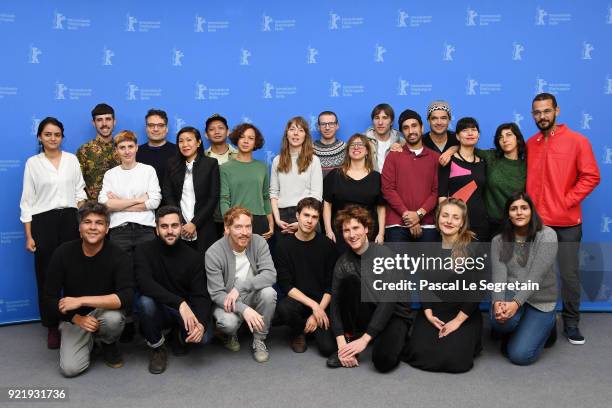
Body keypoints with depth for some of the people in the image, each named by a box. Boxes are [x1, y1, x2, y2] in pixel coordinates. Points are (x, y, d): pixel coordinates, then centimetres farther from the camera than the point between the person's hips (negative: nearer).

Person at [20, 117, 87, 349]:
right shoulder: (33, 163, 2)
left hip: (70, 219, 1)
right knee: (47, 275, 4)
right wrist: (29, 236, -3)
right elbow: (27, 201, 2)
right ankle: (52, 326, 15)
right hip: (43, 222, -1)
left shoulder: (72, 159, 7)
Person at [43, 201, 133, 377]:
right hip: (74, 318, 1)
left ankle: (108, 344, 1)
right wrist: (77, 319, -22)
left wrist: (82, 300, -33)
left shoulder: (118, 256, -18)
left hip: (105, 312, -1)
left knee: (114, 317, -36)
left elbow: (126, 298, -30)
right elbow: (50, 298, -8)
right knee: (70, 368, -18)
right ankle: (89, 339, 16)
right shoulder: (63, 253, -12)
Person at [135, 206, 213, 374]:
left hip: (186, 310, 1)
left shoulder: (194, 257, -8)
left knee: (203, 336, -27)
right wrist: (180, 303, -40)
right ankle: (157, 348, -5)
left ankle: (178, 335, 12)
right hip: (157, 310, 0)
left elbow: (201, 296, -13)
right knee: (145, 301, -34)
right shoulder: (144, 251, -12)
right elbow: (145, 284, -28)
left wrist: (201, 322, -34)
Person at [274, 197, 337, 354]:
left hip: (322, 303, 0)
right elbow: (286, 285, -9)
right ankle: (299, 331, 2)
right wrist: (313, 305, -19)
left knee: (328, 347, -19)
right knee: (283, 308, -34)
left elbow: (331, 285, -2)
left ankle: (313, 325, 17)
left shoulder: (327, 245, -1)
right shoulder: (284, 246, -3)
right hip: (297, 299, 0)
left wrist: (319, 311, -12)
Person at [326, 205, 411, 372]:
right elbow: (335, 302, -9)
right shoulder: (342, 262, -2)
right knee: (349, 279, -24)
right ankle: (350, 340, -12)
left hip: (393, 314, -3)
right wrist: (341, 342, -24)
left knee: (383, 359, -32)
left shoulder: (384, 254, -14)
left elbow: (389, 300, -21)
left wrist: (364, 339, -24)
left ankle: (395, 338, 4)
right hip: (367, 314, 3)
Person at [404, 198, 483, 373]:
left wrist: (458, 320, -11)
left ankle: (470, 341, 14)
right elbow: (423, 283, 6)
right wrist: (428, 313, -6)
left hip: (464, 314, -3)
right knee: (419, 355, -13)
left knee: (454, 360, -19)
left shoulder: (472, 249, -9)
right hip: (433, 313, 3)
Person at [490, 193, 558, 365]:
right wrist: (497, 302, -32)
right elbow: (498, 275, -13)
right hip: (510, 294, 2)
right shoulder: (498, 241, -1)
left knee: (520, 355, -13)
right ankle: (514, 332, 7)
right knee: (500, 321, -34)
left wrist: (516, 303, -31)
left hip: (540, 300, -2)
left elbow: (536, 276, -20)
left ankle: (546, 324, 19)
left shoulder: (547, 235, -11)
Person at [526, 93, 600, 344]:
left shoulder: (577, 141, -4)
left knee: (569, 275, 2)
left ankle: (571, 323, 18)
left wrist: (566, 201, -12)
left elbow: (591, 177, -7)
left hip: (567, 222, -3)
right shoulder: (529, 144, 7)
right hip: (536, 221, 3)